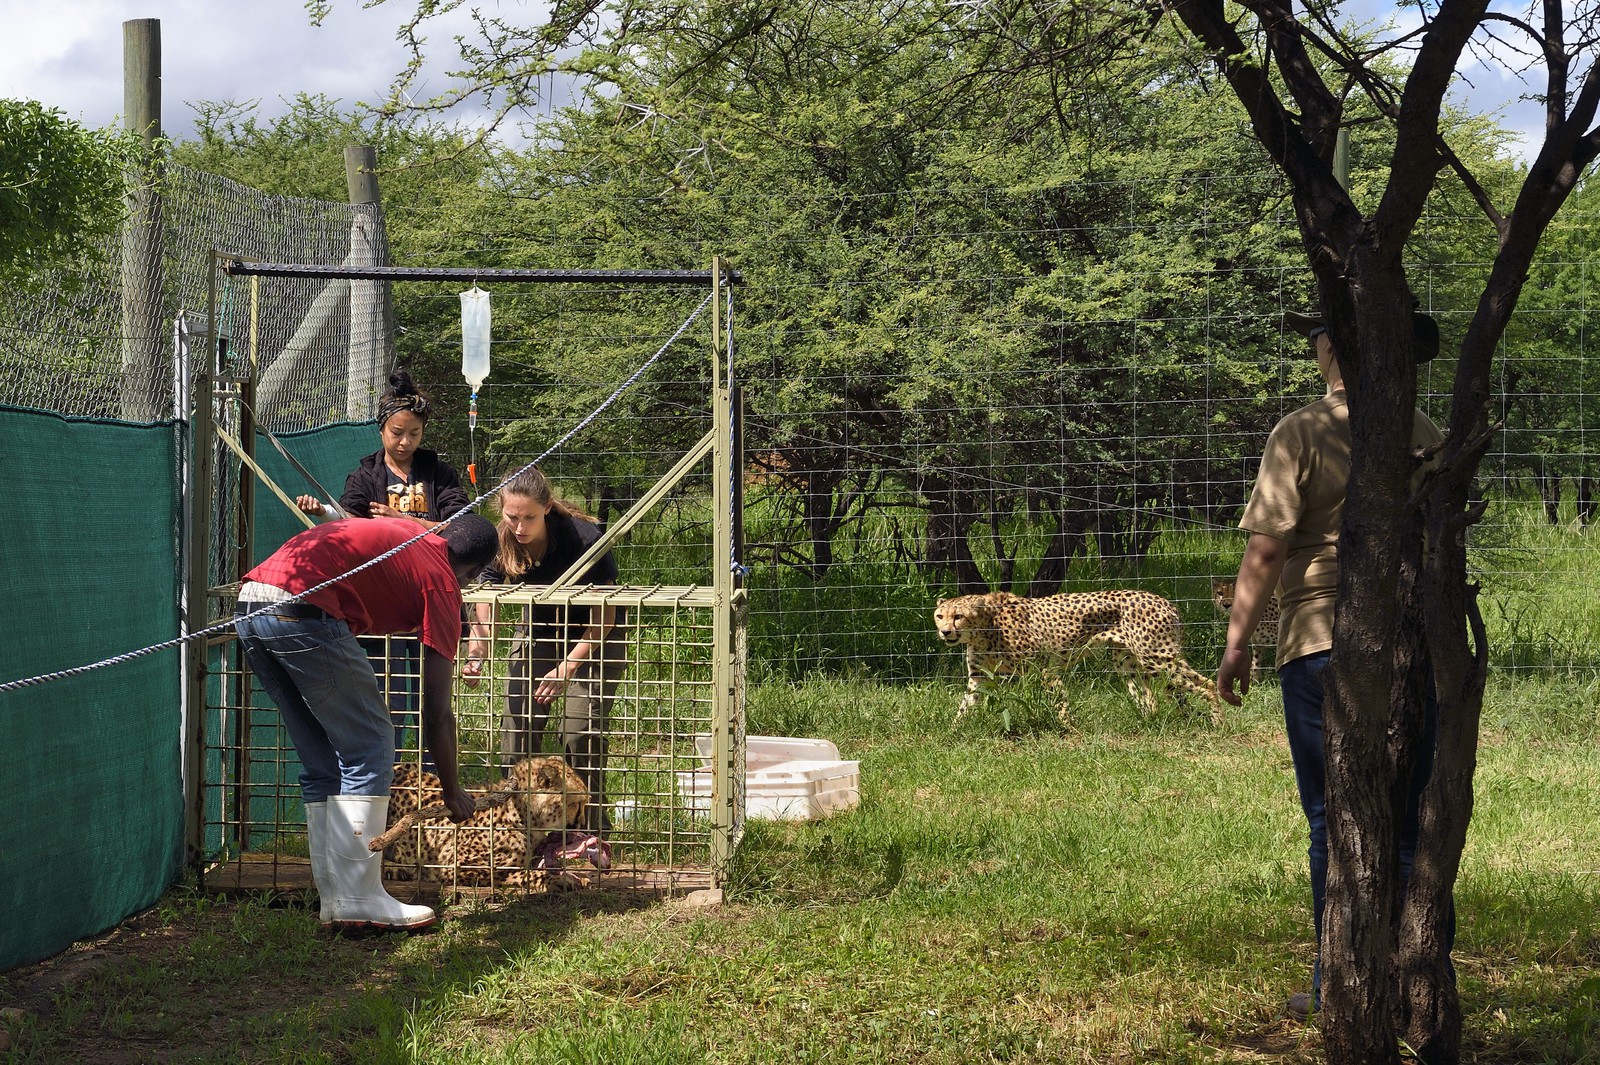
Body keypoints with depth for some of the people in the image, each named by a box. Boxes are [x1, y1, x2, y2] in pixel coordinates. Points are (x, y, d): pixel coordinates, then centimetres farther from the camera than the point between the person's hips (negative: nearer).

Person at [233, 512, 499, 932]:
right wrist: (452, 791, 19)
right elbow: (436, 713, 10)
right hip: (302, 610, -8)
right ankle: (358, 899, 1)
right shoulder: (442, 583, 8)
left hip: (249, 608, 8)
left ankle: (334, 898, 18)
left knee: (322, 766, 16)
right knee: (370, 751, 4)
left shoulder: (403, 531, 26)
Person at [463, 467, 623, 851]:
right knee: (518, 726, -7)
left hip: (592, 638, -4)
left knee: (581, 734, -15)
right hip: (538, 631, 4)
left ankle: (592, 835, -5)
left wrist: (567, 667, -32)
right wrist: (475, 656, -42)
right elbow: (484, 608, -21)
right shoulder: (500, 544, -19)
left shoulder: (584, 539, -30)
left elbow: (603, 617, -23)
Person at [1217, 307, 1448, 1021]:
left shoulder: (1301, 434, -9)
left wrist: (1237, 642, -3)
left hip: (1321, 642, -4)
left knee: (1333, 820, 4)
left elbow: (1265, 550, -12)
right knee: (1410, 818, 10)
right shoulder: (1425, 434, 6)